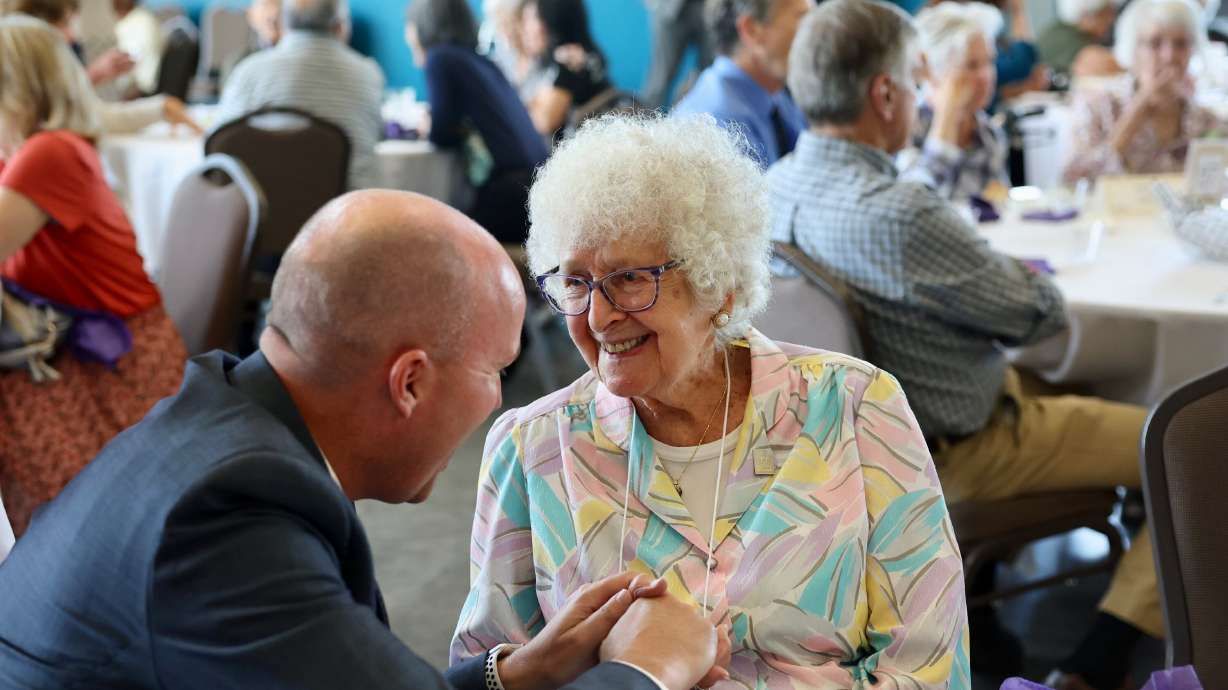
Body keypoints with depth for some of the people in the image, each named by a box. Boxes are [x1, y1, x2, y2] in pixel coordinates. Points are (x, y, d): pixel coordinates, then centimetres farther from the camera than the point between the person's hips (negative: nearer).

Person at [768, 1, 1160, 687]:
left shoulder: (778, 186, -7)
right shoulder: (899, 214, -34)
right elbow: (1041, 313, -17)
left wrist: (996, 269, -1)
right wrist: (1029, 278, 3)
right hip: (959, 454, -8)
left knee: (1043, 379, 34)